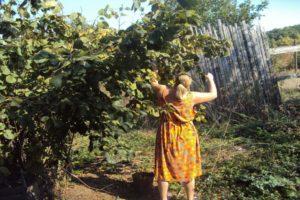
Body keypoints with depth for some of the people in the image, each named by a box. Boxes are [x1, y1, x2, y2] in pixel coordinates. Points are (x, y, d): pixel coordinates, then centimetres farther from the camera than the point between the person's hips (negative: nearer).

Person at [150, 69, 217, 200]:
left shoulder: (164, 91, -9)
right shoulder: (192, 96, -13)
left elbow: (153, 83, 11)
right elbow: (213, 95, 0)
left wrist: (155, 73, 27)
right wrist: (210, 79, 15)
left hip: (167, 135, 1)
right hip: (186, 136, -1)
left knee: (165, 167, 12)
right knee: (188, 168, 15)